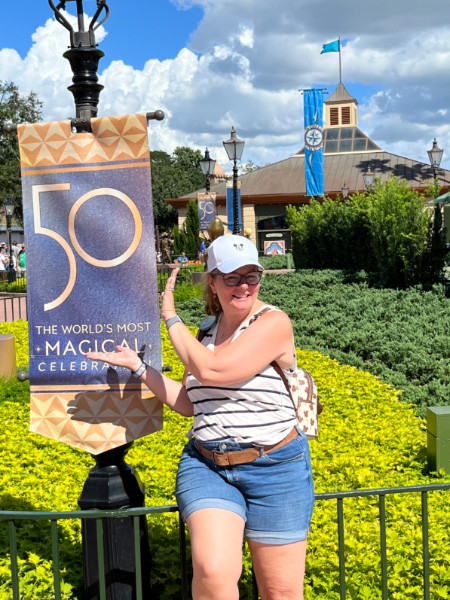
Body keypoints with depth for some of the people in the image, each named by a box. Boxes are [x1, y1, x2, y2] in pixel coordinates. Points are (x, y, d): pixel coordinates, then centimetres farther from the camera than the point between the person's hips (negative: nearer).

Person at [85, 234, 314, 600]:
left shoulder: (274, 322, -12)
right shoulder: (208, 328, 9)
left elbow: (211, 371, -24)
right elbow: (189, 404, 14)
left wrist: (170, 317, -13)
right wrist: (137, 366, 6)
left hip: (276, 469, -4)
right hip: (206, 466, 4)